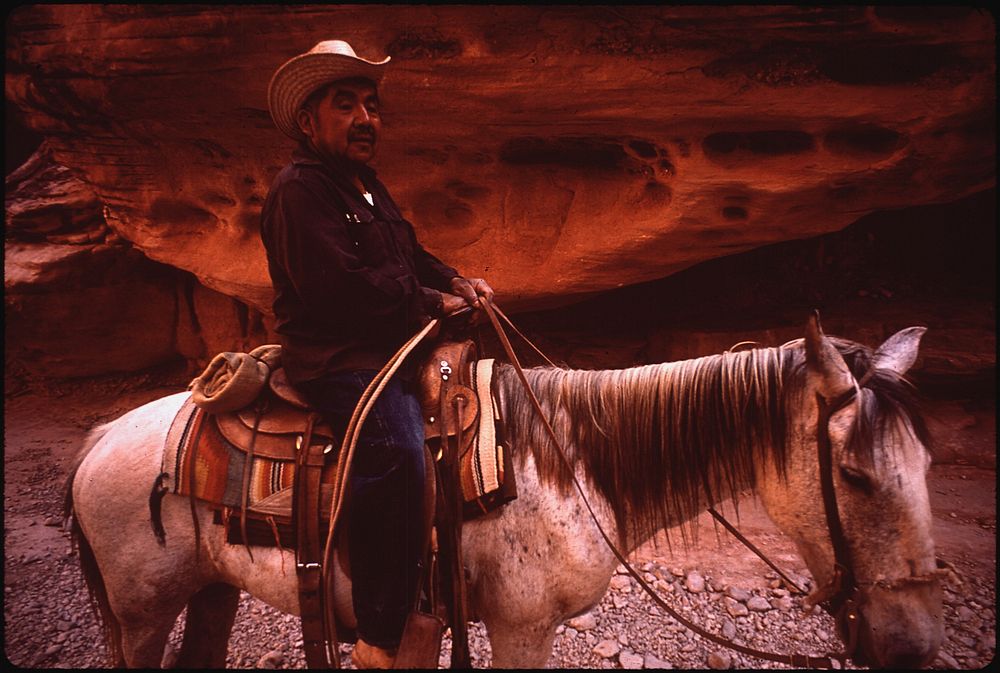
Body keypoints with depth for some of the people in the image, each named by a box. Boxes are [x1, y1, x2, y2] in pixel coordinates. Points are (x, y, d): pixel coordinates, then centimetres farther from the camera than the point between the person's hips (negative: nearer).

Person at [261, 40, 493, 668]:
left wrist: (456, 282, 4)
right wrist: (433, 303, -13)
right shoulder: (300, 188, -10)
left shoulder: (368, 184, 21)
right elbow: (341, 287, -21)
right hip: (338, 362, -10)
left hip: (391, 348, 10)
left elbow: (413, 255, 25)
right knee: (399, 449, -32)